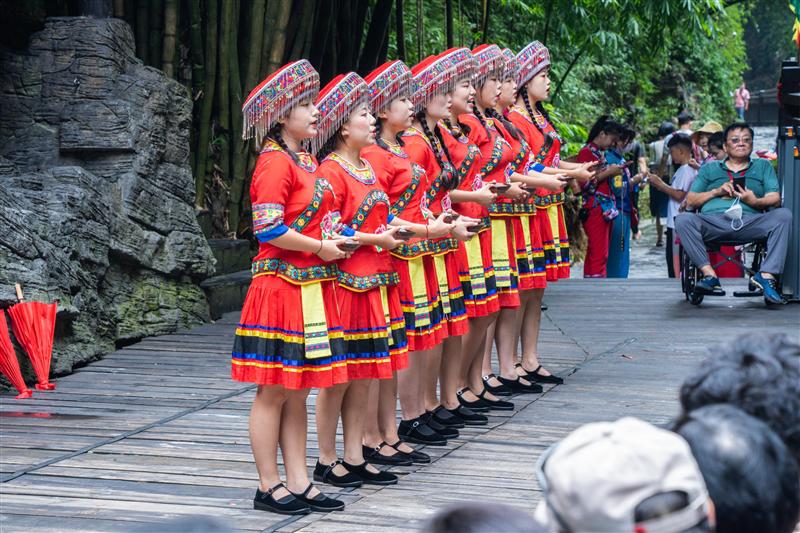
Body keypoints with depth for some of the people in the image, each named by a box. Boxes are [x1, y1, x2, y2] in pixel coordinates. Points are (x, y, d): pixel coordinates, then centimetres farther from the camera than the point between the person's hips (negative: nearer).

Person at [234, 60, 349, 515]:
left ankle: (299, 482, 16)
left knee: (299, 392, 11)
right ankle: (269, 486, 6)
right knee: (274, 391, -1)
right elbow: (268, 229, -20)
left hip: (312, 287, 9)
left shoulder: (306, 161, 16)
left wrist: (335, 239, 5)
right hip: (282, 287, -9)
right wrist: (322, 248, -13)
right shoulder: (275, 162, -12)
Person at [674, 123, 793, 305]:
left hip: (749, 223, 0)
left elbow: (775, 200, 11)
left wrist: (756, 201, -10)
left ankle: (767, 275, -34)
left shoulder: (763, 166, 26)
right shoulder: (709, 169, 27)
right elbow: (690, 201, 17)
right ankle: (709, 274, -35)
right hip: (713, 220, 0)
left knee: (783, 215, -28)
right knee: (683, 220, -30)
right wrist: (716, 192, 2)